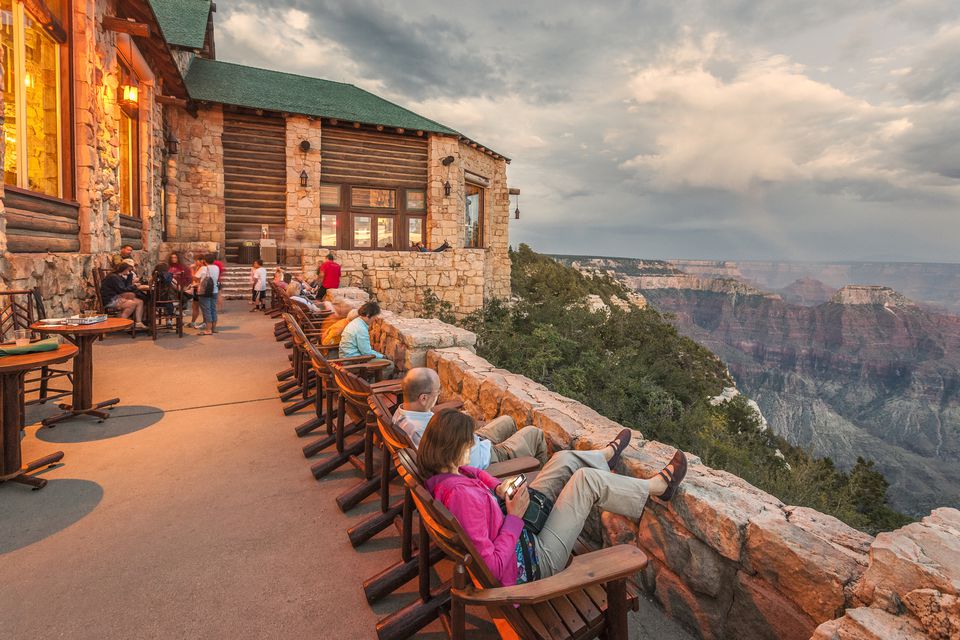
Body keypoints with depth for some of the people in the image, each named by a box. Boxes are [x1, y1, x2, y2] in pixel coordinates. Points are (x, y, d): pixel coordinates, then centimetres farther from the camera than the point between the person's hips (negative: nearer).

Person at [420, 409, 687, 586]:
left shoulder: (441, 474, -9)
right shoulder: (462, 495, -37)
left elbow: (474, 472, 15)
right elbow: (492, 568, -34)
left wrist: (498, 487, -3)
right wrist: (515, 517, -26)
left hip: (518, 531, 8)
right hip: (529, 564, -8)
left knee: (564, 459, 9)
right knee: (585, 479, -7)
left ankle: (607, 455, 45)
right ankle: (657, 486, 20)